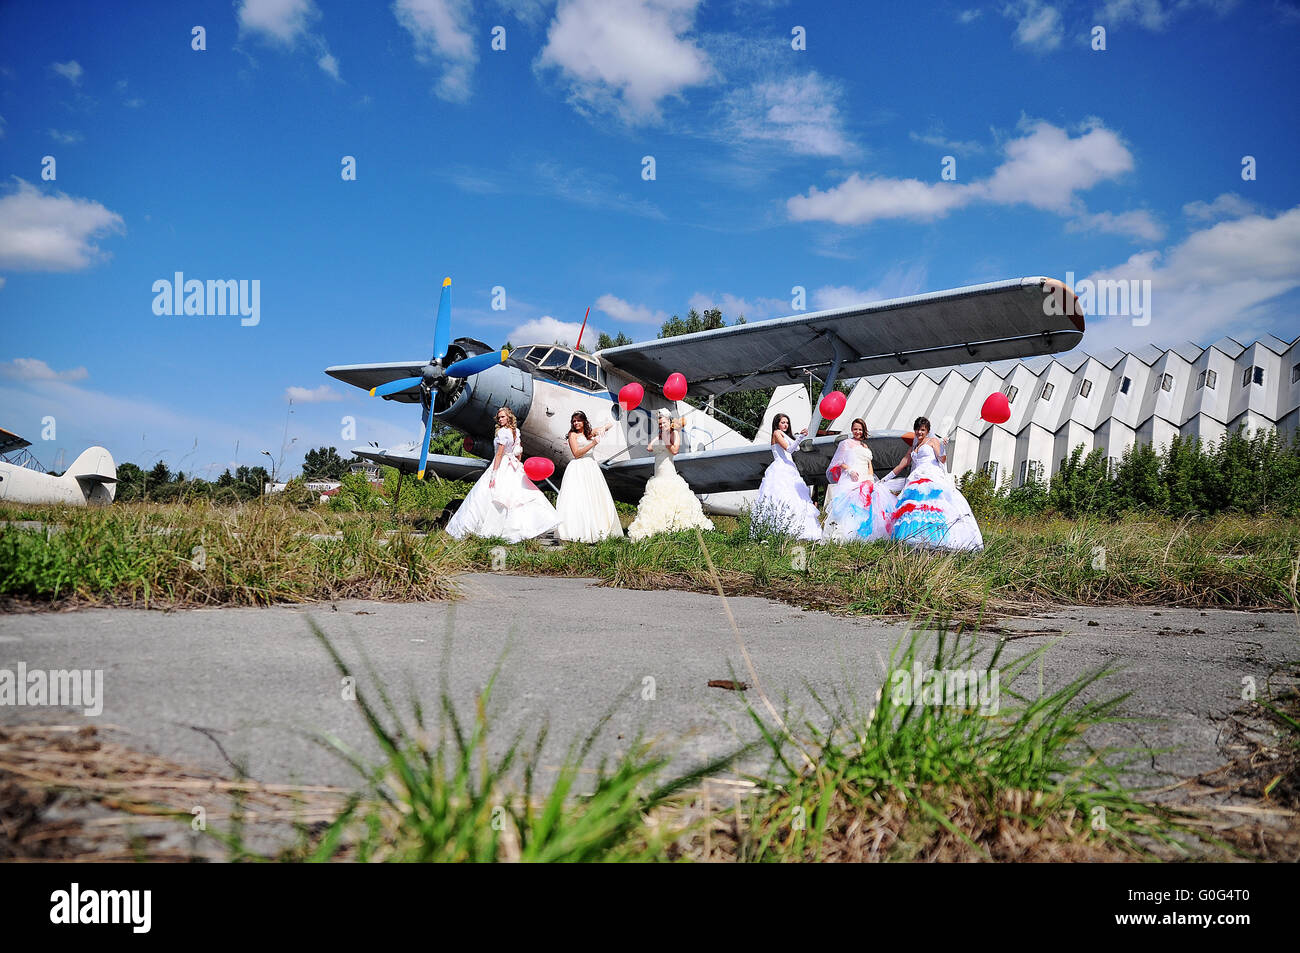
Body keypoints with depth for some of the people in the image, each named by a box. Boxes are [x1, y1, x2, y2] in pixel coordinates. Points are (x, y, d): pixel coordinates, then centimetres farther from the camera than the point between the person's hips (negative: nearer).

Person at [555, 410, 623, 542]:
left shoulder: (590, 433, 15)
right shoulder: (572, 434, 2)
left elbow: (610, 424, 18)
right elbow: (576, 453, -10)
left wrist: (602, 429, -4)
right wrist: (592, 444, -16)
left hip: (592, 467, 6)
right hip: (579, 468, -6)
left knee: (595, 499, 5)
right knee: (579, 499, -11)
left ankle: (597, 529, 9)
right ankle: (580, 531, -13)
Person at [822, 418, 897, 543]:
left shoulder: (865, 447, 28)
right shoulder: (846, 443, 13)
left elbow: (869, 465, 23)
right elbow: (839, 462, 7)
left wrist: (870, 477, 5)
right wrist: (849, 470, -9)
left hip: (865, 478, 5)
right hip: (850, 479, -5)